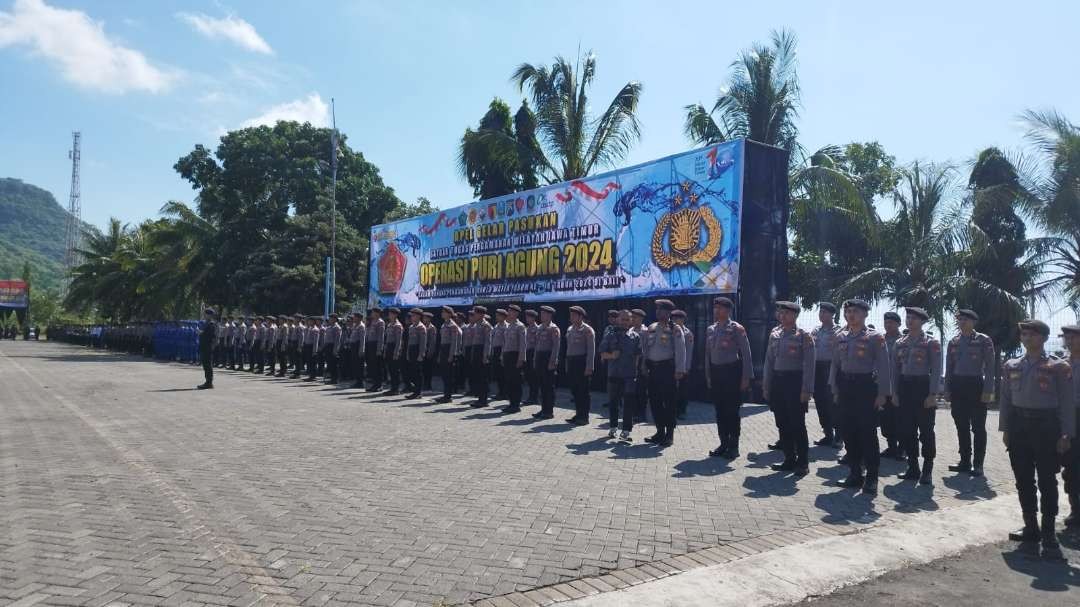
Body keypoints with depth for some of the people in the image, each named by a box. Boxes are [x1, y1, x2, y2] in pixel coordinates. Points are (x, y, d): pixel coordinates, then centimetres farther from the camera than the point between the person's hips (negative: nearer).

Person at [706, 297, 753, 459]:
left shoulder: (736, 329, -6)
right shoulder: (710, 330, 11)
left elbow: (746, 354, -7)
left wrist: (746, 377, -11)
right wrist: (708, 376, 13)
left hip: (732, 372, -5)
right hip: (716, 372, 6)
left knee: (732, 411, 0)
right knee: (719, 410, 9)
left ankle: (733, 446, 9)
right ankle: (724, 444, 19)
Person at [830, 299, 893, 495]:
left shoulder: (875, 337, -5)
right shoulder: (841, 337, 10)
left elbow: (884, 366, -7)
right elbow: (835, 364, 15)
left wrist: (882, 393, -11)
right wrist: (835, 390, 10)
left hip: (866, 386, -5)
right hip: (846, 386, 5)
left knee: (868, 433, -3)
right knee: (849, 432, 8)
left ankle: (871, 478, 5)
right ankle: (855, 473, 19)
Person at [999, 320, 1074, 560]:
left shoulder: (1059, 367, -2)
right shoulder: (1012, 366, 9)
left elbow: (1067, 402, -2)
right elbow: (1006, 399, 11)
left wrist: (1066, 434, -7)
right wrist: (1005, 429, 6)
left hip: (1046, 425, -4)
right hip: (1019, 425, 4)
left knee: (1047, 482, 1)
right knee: (1024, 481, 9)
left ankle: (1049, 535, 9)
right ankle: (1031, 529, 21)